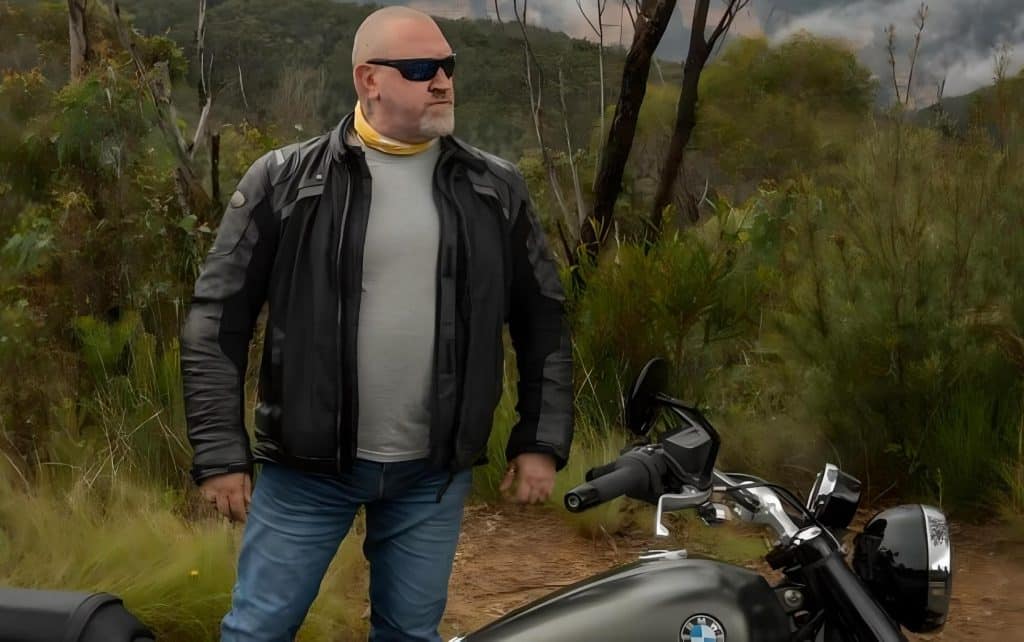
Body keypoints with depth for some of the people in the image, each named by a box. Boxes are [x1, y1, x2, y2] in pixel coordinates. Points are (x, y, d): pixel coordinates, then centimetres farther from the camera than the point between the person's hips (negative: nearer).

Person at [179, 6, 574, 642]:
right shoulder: (285, 180, -5)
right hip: (306, 465, -2)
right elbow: (218, 319, -3)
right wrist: (221, 452, -7)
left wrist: (542, 441, 4)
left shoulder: (495, 188, 4)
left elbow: (542, 319, 9)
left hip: (434, 471, 2)